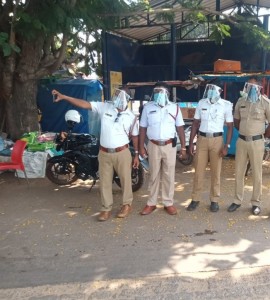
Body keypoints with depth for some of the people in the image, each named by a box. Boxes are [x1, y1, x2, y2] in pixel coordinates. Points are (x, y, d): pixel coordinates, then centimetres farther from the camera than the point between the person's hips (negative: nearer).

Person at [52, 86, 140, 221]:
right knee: (105, 181, 9)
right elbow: (84, 104, -7)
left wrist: (136, 154, 4)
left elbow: (135, 136, 5)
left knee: (125, 179, 9)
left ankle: (127, 204, 29)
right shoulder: (104, 107, -2)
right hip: (104, 153, 2)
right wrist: (63, 97, -14)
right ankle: (106, 208, 22)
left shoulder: (131, 116, -3)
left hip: (122, 153, -2)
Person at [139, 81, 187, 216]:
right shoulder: (148, 107, 1)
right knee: (154, 175, 9)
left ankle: (168, 203, 18)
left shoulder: (174, 107, 1)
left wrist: (183, 147, 2)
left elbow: (180, 128, 5)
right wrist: (141, 147, 0)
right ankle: (151, 203, 20)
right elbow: (143, 128, 4)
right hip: (153, 145, 0)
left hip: (169, 145, 0)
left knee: (169, 175, 6)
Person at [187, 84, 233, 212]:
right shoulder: (201, 103, 3)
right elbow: (195, 124, 7)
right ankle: (195, 199, 15)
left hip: (217, 140, -2)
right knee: (198, 170, 5)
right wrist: (191, 143, 3)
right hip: (202, 139, 2)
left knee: (215, 172, 5)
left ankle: (214, 200, 17)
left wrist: (227, 146, -9)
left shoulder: (226, 105, -3)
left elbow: (230, 126, -1)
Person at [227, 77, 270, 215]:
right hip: (241, 141, 4)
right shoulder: (240, 101, 5)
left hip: (256, 142, -4)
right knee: (239, 172, 9)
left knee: (256, 174, 5)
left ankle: (256, 203, 17)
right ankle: (237, 200, 22)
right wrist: (245, 132, 11)